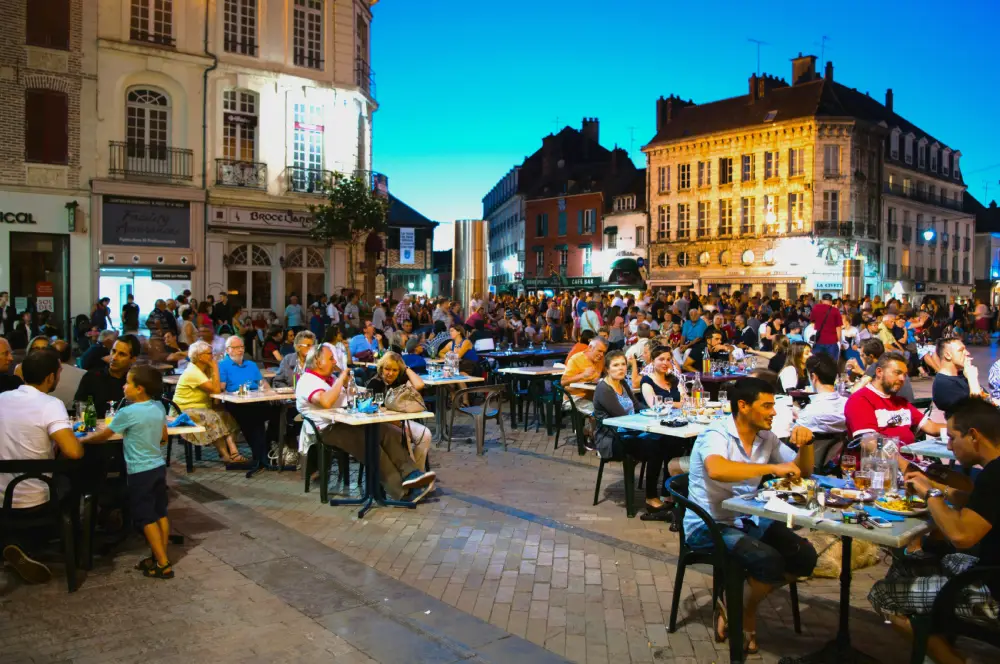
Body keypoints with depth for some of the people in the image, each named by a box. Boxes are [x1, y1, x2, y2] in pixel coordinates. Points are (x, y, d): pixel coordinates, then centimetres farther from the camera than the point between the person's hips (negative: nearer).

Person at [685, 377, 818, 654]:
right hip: (708, 526, -8)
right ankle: (740, 607, 6)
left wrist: (806, 444, -8)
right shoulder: (716, 434, -20)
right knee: (769, 562, -27)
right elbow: (717, 470, -42)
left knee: (804, 557, -8)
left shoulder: (766, 437, 4)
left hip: (748, 519, 8)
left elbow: (804, 470, 14)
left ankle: (744, 603, 10)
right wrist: (772, 468, -35)